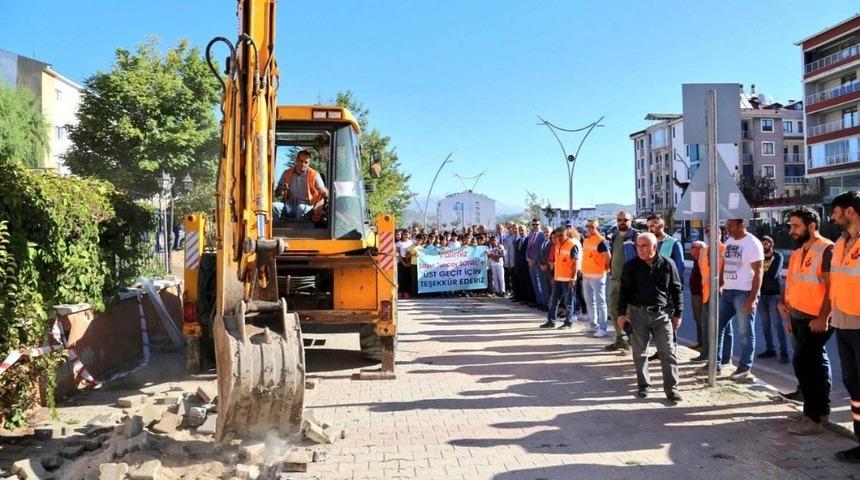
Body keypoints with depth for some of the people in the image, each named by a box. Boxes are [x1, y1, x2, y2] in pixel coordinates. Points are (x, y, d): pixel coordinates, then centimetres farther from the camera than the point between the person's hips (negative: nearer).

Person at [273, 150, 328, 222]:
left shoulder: (314, 175, 4)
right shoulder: (287, 173, 11)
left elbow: (324, 191, -2)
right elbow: (277, 194, 12)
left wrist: (325, 193, -27)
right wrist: (282, 189, -11)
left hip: (306, 206, -2)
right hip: (288, 205, 3)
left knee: (301, 208, -37)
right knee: (274, 205, -26)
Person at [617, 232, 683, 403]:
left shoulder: (667, 265, 0)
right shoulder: (631, 266, 1)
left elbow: (676, 290, 5)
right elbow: (624, 291, 4)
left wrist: (677, 314, 4)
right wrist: (621, 313, -2)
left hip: (662, 313, 0)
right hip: (638, 313, 1)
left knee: (668, 352, -1)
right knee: (639, 352, 7)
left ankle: (671, 388, 8)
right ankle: (643, 385, 19)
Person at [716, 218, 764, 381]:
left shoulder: (752, 244, -12)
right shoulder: (729, 241, 10)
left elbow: (758, 273, -14)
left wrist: (752, 298, -19)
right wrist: (719, 286, 9)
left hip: (744, 293, -8)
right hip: (727, 291, 8)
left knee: (746, 332, 1)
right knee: (717, 326, 9)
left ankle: (744, 369, 9)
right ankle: (716, 363, 18)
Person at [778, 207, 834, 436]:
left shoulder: (827, 250, -14)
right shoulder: (797, 253, 13)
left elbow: (833, 287, -19)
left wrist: (823, 318, -22)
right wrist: (789, 316, 18)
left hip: (816, 319, -9)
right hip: (798, 317, 9)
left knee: (803, 363, -9)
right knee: (815, 363, 14)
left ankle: (814, 417, -1)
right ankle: (820, 410, 23)